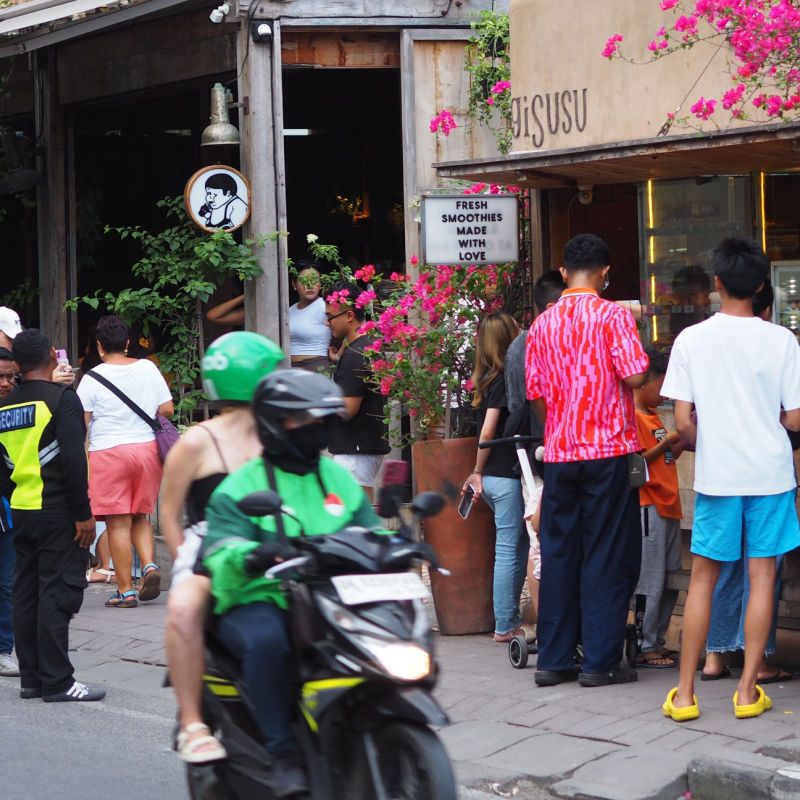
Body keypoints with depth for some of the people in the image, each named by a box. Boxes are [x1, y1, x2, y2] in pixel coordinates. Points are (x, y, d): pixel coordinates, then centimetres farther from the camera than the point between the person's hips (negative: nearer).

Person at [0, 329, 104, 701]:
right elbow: (74, 460, -17)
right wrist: (83, 514, -14)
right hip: (57, 513, -7)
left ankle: (31, 678, 15)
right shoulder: (61, 399, -11)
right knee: (57, 594, -5)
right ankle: (57, 682, -5)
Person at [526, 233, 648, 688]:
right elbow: (635, 376, -16)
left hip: (559, 452, 4)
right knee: (608, 555, 1)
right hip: (609, 450, -4)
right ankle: (601, 661, 1)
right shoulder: (613, 315, -7)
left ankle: (554, 659, 11)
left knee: (559, 553, 9)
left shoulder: (543, 324, 7)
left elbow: (537, 395, 10)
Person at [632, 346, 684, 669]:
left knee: (670, 581, 11)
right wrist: (668, 441, -15)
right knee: (650, 582, -6)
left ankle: (657, 642, 17)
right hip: (648, 506, -10)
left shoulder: (653, 416, 19)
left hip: (668, 506, 10)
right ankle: (645, 648, -1)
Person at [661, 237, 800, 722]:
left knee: (703, 577, 8)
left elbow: (683, 422, -6)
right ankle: (748, 691, 4)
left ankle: (685, 694, 7)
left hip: (716, 475, 0)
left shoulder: (691, 340, -5)